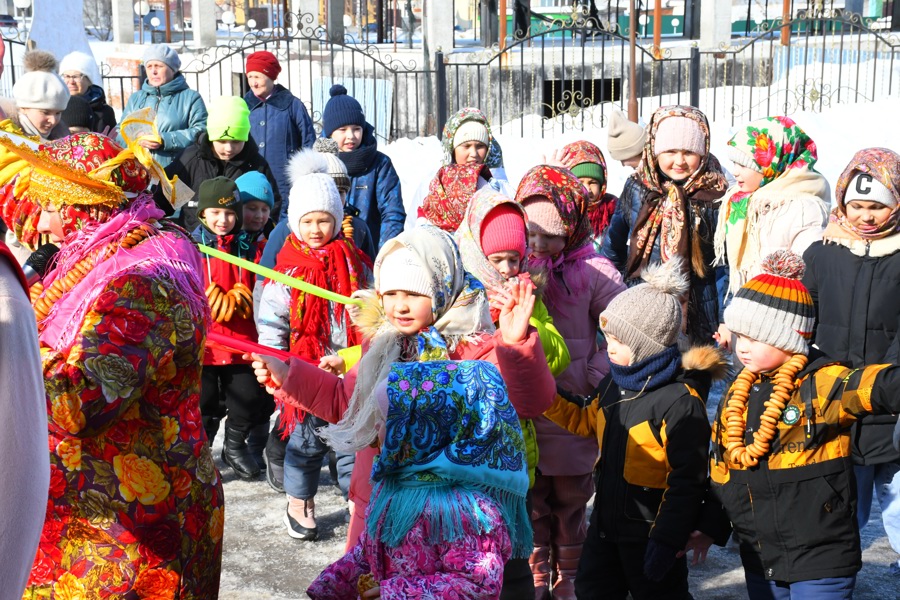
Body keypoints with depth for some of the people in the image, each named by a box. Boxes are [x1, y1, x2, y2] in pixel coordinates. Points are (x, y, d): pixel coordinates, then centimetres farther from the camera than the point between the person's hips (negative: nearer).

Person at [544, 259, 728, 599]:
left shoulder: (680, 402, -24)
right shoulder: (614, 385, 2)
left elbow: (687, 481, -24)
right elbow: (587, 421, 22)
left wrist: (667, 540, -23)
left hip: (649, 533, -8)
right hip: (607, 522, 8)